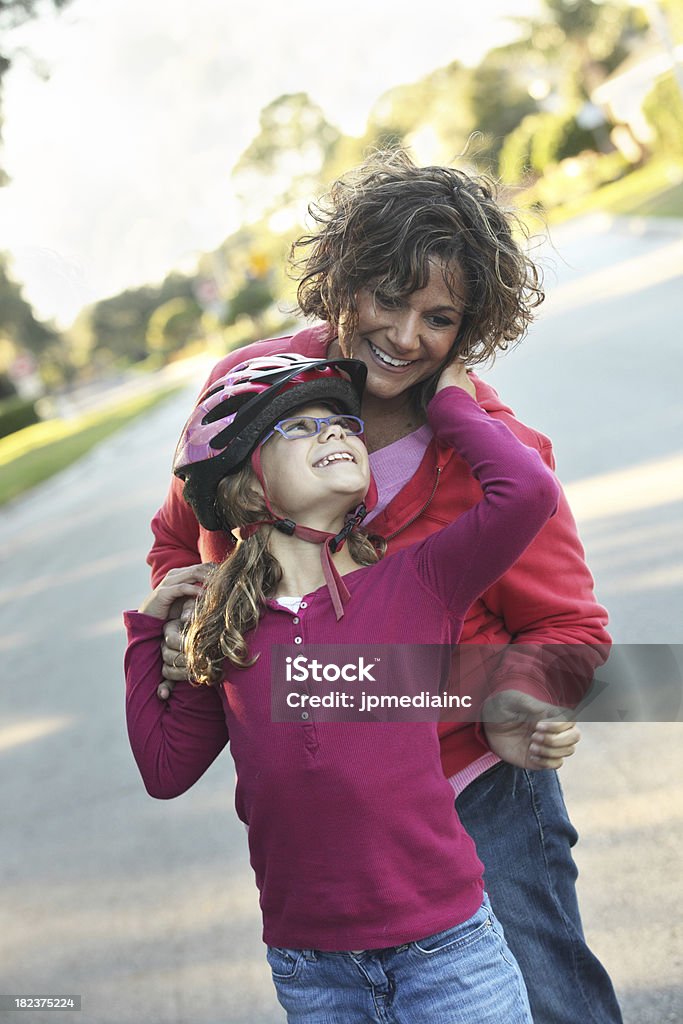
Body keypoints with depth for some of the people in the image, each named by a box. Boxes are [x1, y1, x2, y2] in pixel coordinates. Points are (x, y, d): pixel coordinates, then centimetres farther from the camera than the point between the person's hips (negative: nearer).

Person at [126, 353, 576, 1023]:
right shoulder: (224, 630, 3)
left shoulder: (415, 584, -5)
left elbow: (527, 490, -19)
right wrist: (150, 626, 8)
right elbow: (165, 770, 12)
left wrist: (448, 400, -3)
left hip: (446, 949, -2)